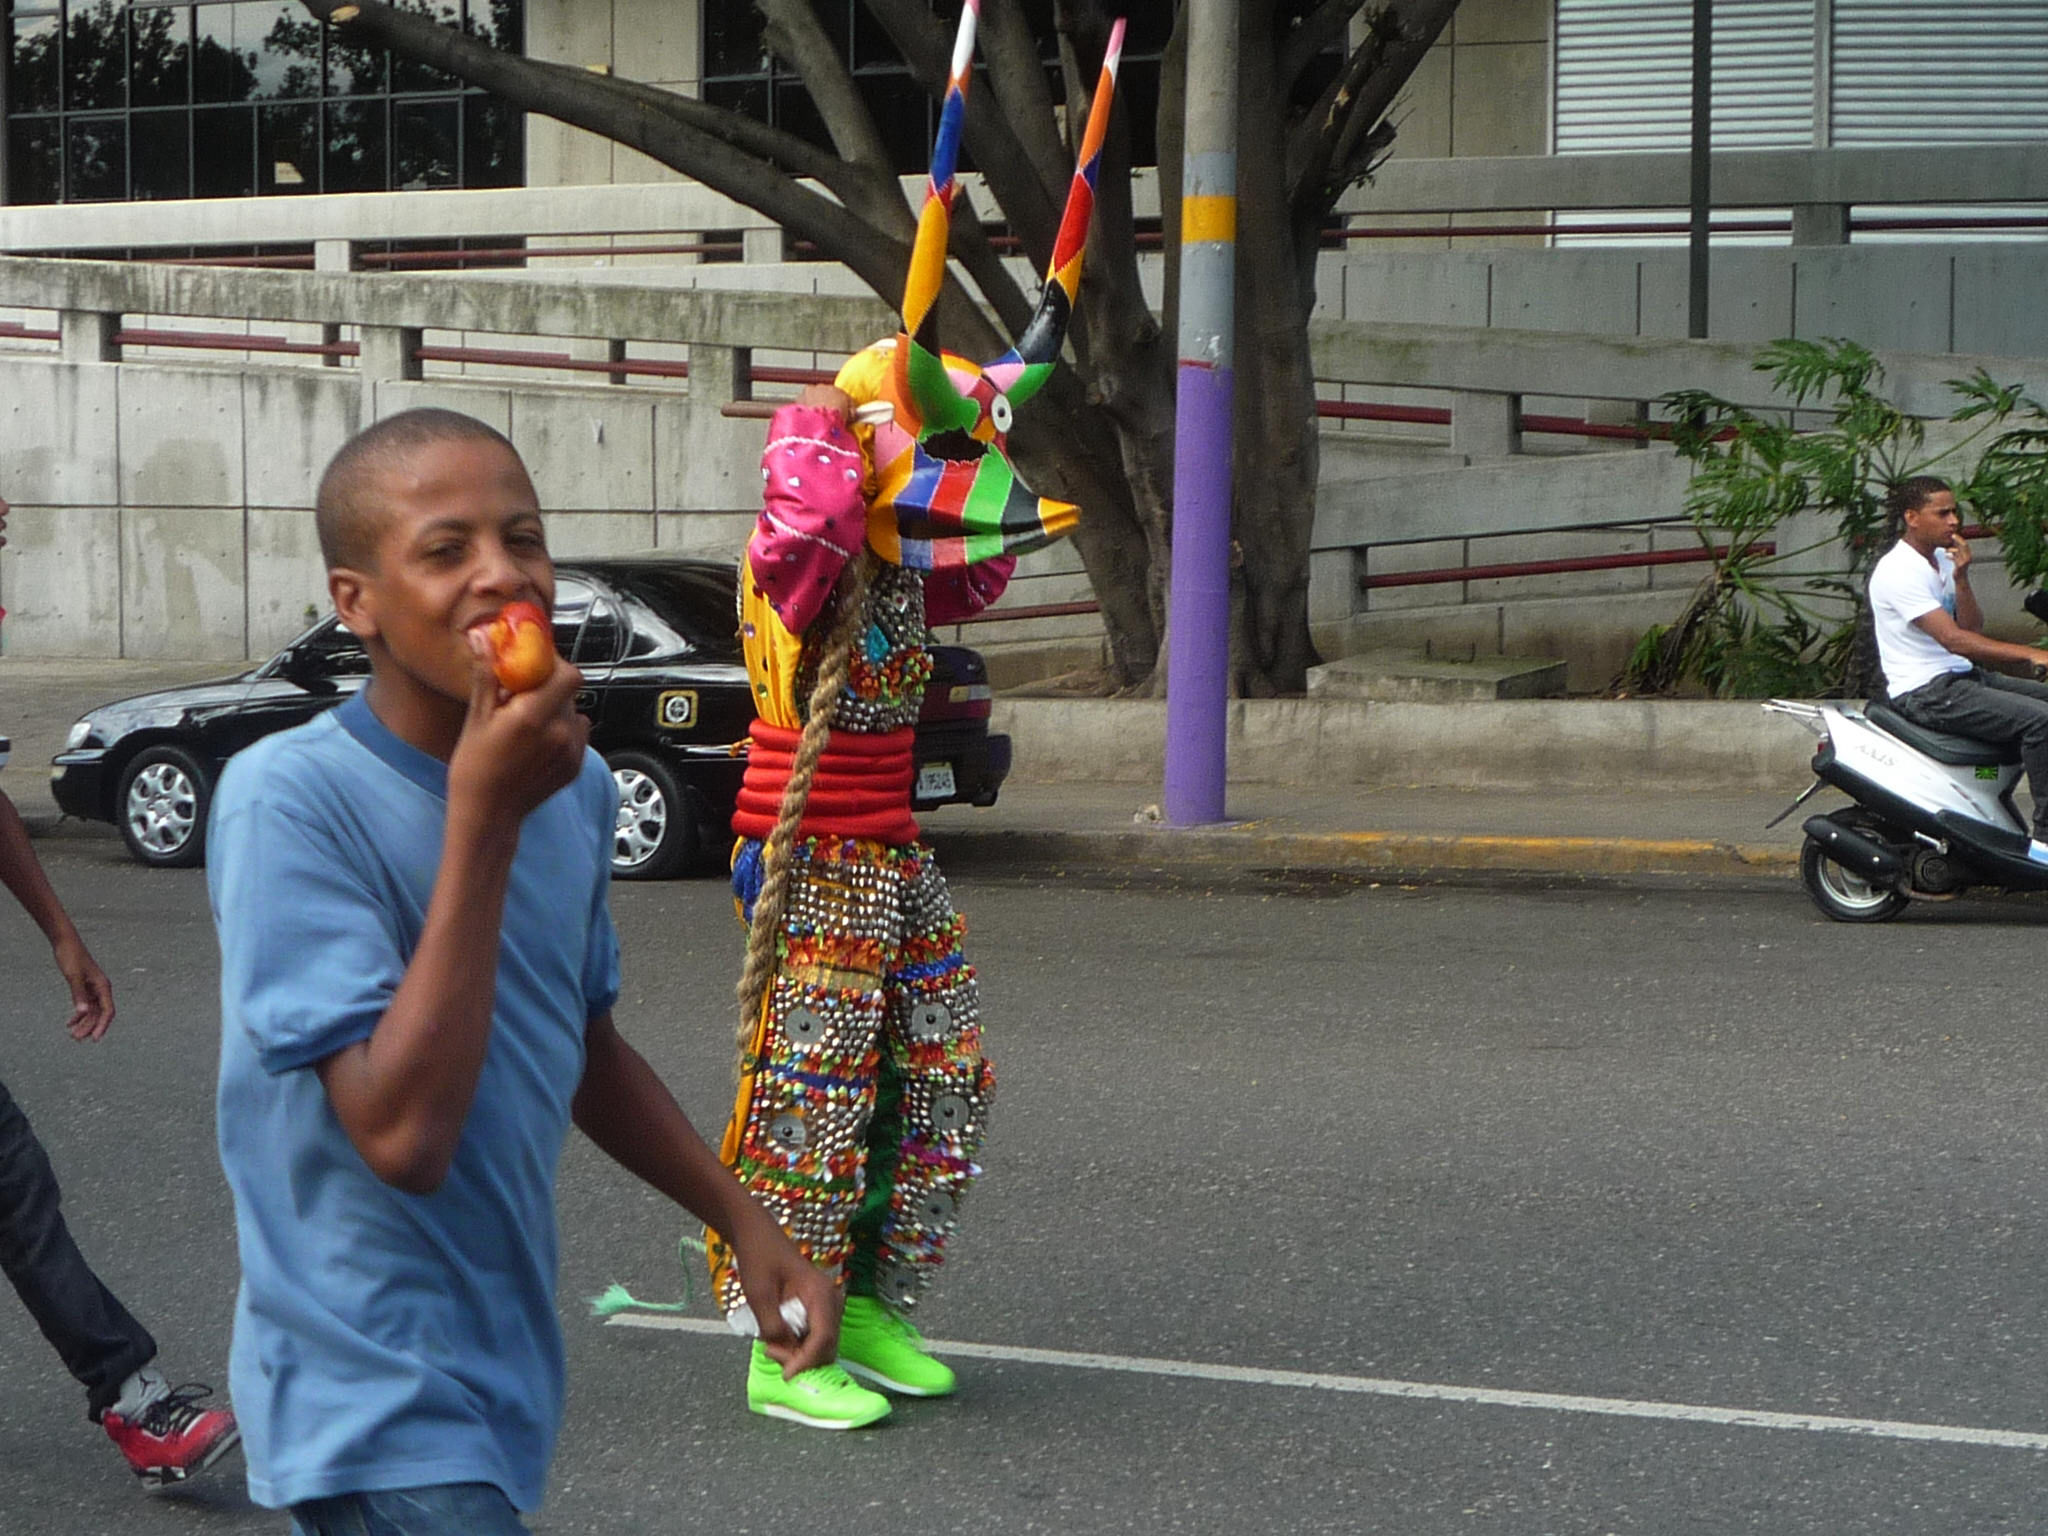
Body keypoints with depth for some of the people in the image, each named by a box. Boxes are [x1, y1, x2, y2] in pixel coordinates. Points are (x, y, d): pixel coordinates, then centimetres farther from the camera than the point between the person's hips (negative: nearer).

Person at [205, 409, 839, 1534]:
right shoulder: (286, 798, -21)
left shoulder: (570, 782, 2)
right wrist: (483, 817, -28)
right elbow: (403, 1134, -29)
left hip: (505, 1357, 7)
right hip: (379, 1408, -7)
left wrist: (745, 1223, 14)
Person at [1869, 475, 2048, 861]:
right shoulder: (1899, 571, -16)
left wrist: (1960, 578, -5)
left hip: (1962, 677, 10)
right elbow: (1954, 640, -25)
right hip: (1925, 692, -10)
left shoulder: (1942, 560, 15)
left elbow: (1972, 628, 10)